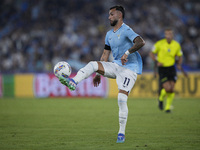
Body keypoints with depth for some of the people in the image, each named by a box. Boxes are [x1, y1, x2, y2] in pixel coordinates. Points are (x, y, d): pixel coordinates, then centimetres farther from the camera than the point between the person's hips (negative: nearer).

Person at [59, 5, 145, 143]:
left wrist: (127, 52, -38)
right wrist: (99, 74, 16)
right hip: (116, 66, 7)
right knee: (92, 64, -15)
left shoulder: (126, 31, -11)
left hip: (129, 68, -7)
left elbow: (140, 42, -28)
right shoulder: (109, 34, 15)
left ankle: (122, 133, -8)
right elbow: (105, 54, 20)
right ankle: (73, 82, -33)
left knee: (122, 99, -17)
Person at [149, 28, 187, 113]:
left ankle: (168, 107, 16)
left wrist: (179, 64, -4)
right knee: (168, 88, -16)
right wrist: (156, 62, -14)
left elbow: (180, 56, 14)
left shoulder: (176, 45, -1)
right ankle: (161, 98, 17)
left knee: (172, 89, -3)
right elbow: (152, 53, 2)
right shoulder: (159, 44, -10)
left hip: (171, 68, 3)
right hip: (162, 68, -3)